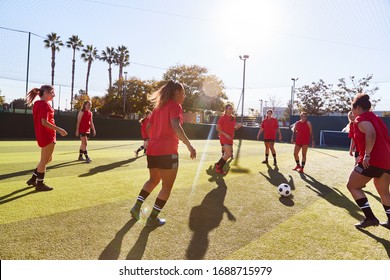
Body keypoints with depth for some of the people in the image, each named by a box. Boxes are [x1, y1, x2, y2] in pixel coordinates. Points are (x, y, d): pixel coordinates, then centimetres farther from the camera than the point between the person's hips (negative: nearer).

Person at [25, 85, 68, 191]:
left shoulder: (38, 103, 13)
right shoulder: (45, 104, -17)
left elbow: (40, 121, 16)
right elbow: (44, 122, -24)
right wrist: (59, 129, -20)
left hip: (43, 135, 10)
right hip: (47, 136, -10)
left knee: (48, 159, 21)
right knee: (44, 161, 2)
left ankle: (33, 179, 27)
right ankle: (40, 184, 13)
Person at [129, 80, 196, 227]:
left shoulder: (159, 106, 16)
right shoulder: (175, 106, -7)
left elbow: (148, 128, 20)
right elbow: (176, 127, -24)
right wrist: (189, 145, -24)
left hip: (152, 150, 8)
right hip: (167, 152, -8)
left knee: (153, 180, 27)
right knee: (167, 186, 7)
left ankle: (137, 206, 17)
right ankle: (153, 218, 12)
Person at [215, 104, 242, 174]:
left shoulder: (233, 118, 10)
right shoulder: (223, 117, -9)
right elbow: (217, 128, -10)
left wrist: (238, 126, -4)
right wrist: (225, 134, -18)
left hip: (230, 139, 7)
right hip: (224, 138, -7)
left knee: (227, 154, 10)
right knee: (228, 154, -15)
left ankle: (219, 169, 23)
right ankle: (218, 165, 4)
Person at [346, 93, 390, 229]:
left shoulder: (361, 118, -5)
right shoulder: (375, 118, 21)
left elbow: (371, 134, -25)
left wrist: (367, 155, -24)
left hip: (372, 161, -9)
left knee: (352, 186, 4)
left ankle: (370, 217, -1)